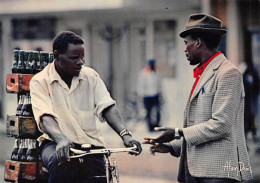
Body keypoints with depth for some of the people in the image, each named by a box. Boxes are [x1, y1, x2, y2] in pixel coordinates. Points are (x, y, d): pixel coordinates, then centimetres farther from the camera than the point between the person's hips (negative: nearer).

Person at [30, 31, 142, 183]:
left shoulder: (91, 76, 7)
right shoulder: (40, 81, -3)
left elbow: (107, 107, -4)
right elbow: (45, 117, -17)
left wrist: (125, 135, -22)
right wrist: (61, 140, -38)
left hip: (90, 143, 3)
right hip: (55, 143, -3)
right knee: (61, 164, -36)